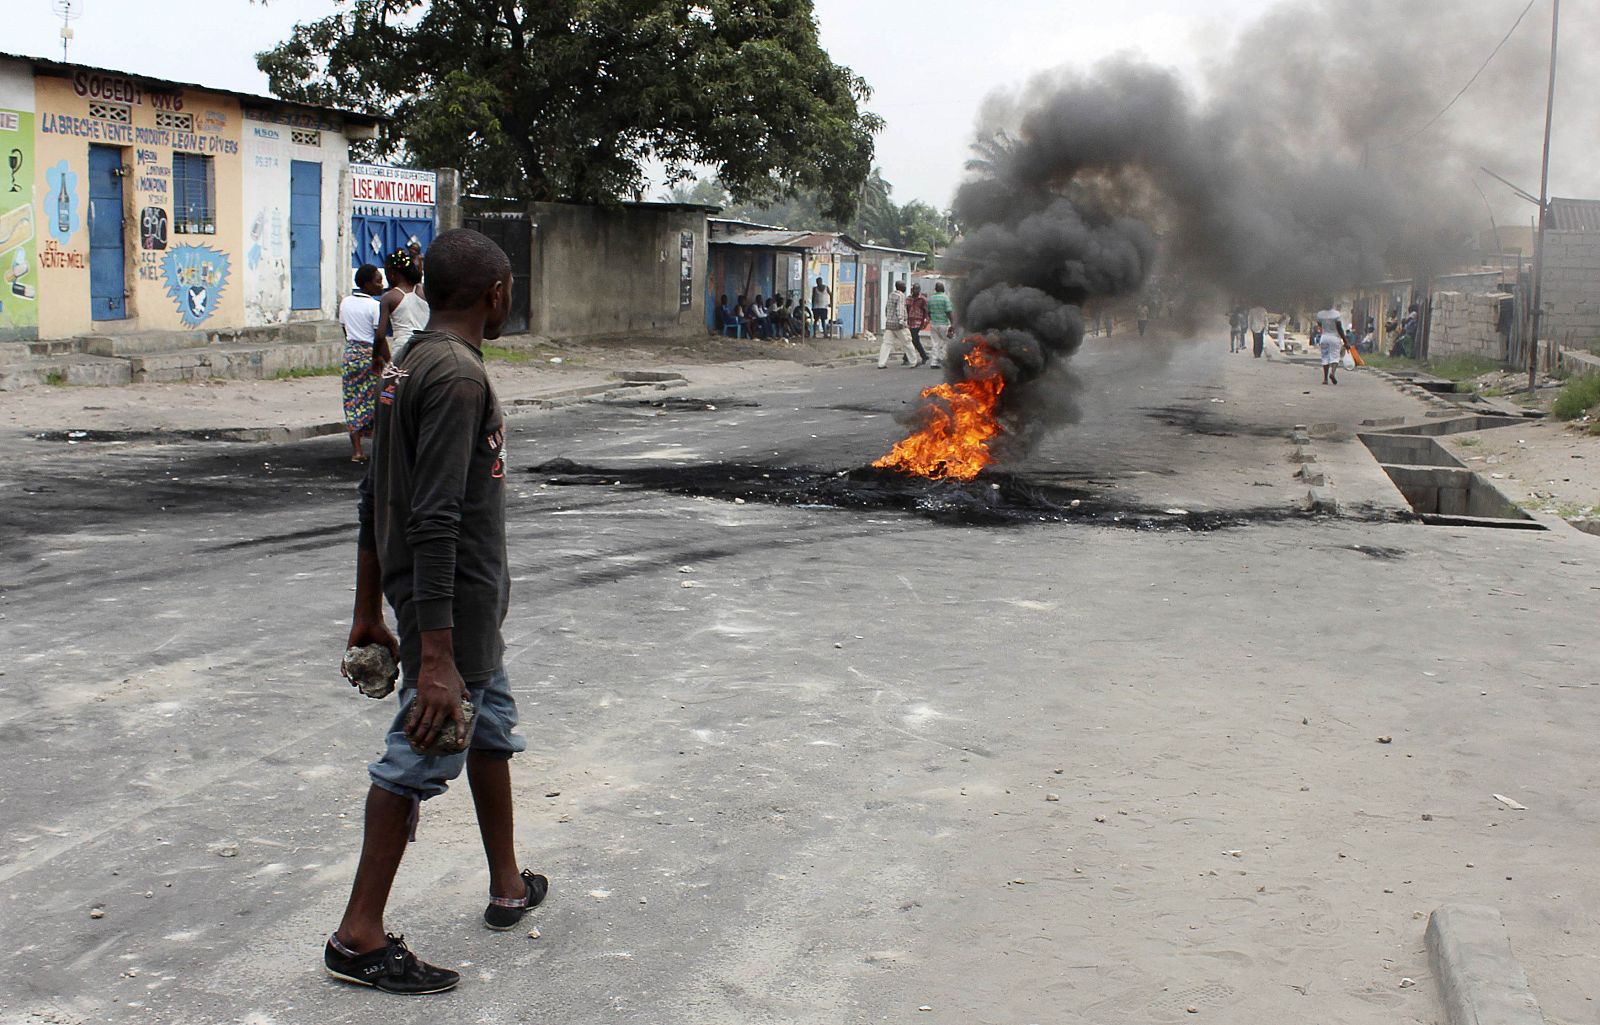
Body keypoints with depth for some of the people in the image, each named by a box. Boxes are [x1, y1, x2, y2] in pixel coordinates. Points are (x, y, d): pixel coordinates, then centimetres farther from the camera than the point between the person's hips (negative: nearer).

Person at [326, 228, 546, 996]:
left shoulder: (412, 368, 8)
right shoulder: (457, 376, -22)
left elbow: (374, 502, 13)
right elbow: (434, 525, -28)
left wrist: (368, 615, 19)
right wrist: (435, 659, -28)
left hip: (472, 603, 10)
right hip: (455, 607, -10)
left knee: (492, 729, 23)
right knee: (417, 758, -1)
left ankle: (507, 885, 40)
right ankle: (360, 938, 10)